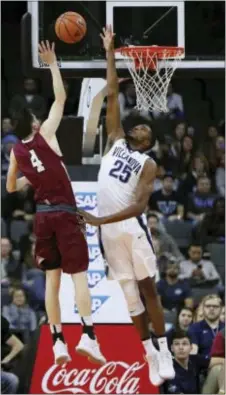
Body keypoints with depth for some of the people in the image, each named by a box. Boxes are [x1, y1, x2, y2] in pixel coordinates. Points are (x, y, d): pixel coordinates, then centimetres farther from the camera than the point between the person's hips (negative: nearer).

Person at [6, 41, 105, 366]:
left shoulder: (16, 152, 7)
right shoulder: (45, 135, -6)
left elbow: (11, 188, 19)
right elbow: (61, 98, -2)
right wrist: (52, 64, 5)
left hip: (42, 216, 4)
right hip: (65, 214, -4)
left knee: (52, 279, 7)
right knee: (79, 276, -8)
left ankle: (58, 342, 2)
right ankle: (88, 336, -22)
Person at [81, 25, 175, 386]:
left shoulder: (148, 164, 0)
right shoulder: (116, 141, 13)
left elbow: (139, 205, -12)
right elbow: (112, 96, 12)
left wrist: (101, 220, -22)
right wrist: (110, 54, 10)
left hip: (131, 227, -4)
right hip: (108, 231, 4)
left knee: (147, 288, -5)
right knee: (130, 295, 5)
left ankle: (164, 353, -4)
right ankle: (151, 357, 8)